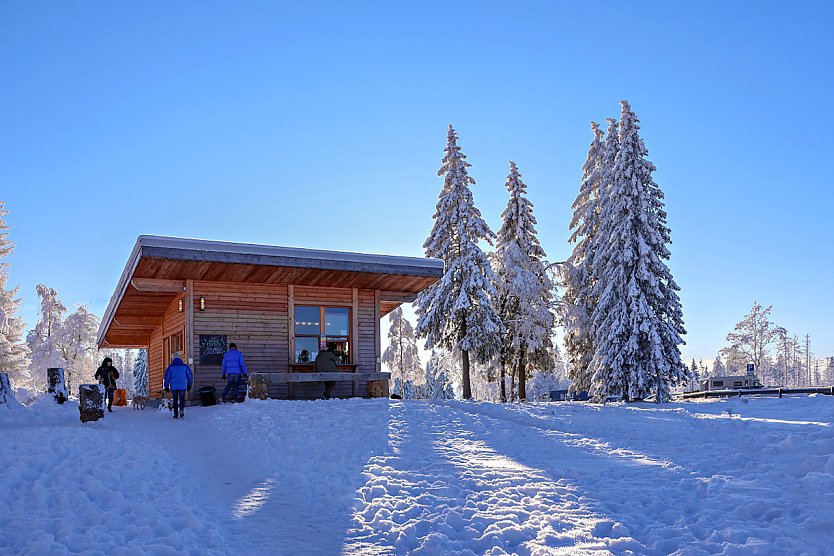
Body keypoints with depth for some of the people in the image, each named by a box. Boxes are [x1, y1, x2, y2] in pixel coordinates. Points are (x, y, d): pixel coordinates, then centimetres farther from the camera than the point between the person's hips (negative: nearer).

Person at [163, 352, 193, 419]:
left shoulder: (170, 367, 0)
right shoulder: (185, 366, 3)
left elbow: (167, 377, -1)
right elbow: (190, 375, 5)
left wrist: (166, 386, 7)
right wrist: (189, 384, 15)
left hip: (174, 387, 0)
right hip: (182, 386, 0)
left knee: (175, 400, 11)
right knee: (182, 399, 8)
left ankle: (176, 414, 9)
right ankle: (181, 410, -16)